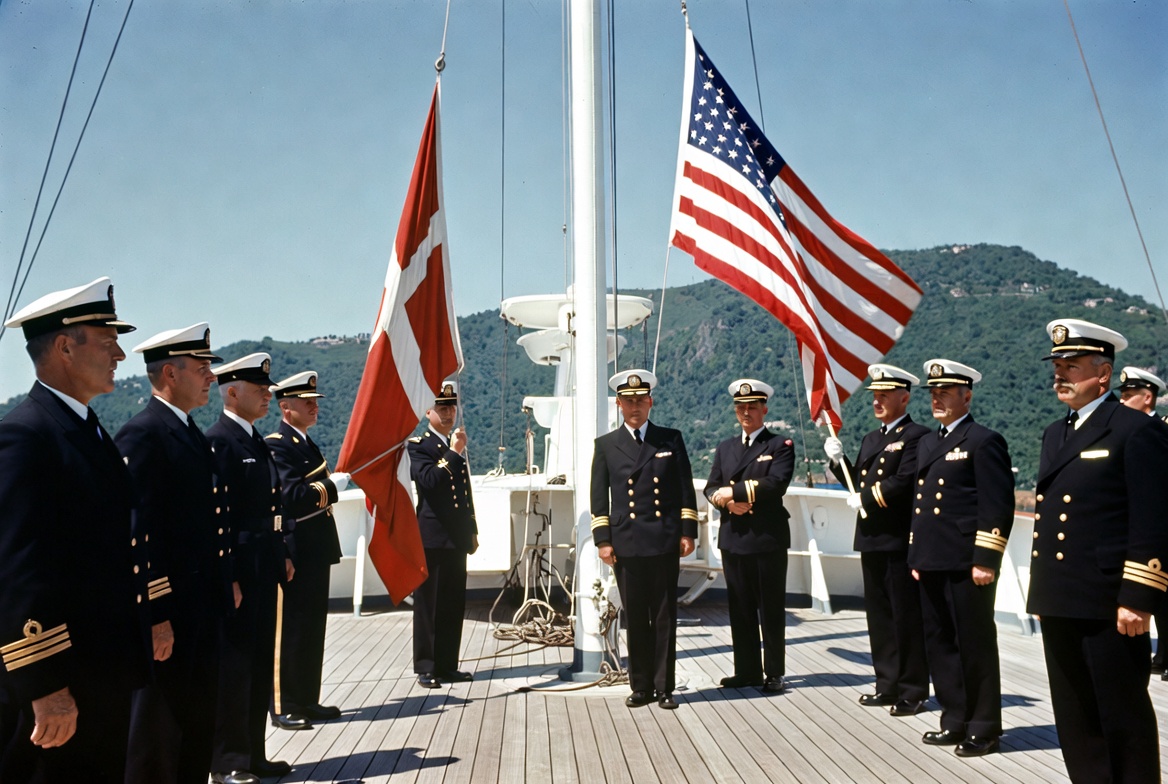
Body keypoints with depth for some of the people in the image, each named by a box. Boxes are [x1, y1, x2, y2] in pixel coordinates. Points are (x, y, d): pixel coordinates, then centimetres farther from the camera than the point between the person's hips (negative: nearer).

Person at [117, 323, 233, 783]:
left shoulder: (193, 435, 14)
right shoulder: (142, 435, -16)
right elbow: (139, 534, -21)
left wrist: (225, 584, 15)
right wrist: (156, 616, -22)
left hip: (202, 611, 9)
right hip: (166, 617, -9)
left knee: (198, 728, 19)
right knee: (157, 733, 4)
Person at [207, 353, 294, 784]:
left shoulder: (256, 441, 15)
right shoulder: (217, 441, -14)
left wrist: (282, 556, 14)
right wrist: (228, 579, -22)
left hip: (264, 571, 9)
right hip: (238, 571, -9)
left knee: (259, 666, 15)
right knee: (233, 667, 1)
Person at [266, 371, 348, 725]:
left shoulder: (305, 443, 17)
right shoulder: (276, 445, -13)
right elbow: (290, 496, -24)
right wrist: (332, 485, -16)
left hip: (315, 551, 9)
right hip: (294, 552, -9)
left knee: (312, 631, 14)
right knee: (289, 630, 0)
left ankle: (307, 701, 23)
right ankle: (283, 707, 10)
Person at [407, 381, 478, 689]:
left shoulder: (457, 447, 16)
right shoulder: (418, 445, -4)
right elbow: (429, 480, -22)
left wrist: (472, 530, 19)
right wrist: (454, 453, -22)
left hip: (457, 537, 7)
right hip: (432, 537, -6)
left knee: (454, 605, 10)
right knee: (429, 604, 0)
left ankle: (447, 665, 19)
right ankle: (426, 668, 9)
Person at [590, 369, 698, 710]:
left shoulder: (671, 439, 8)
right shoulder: (606, 445, 8)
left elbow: (686, 488, 7)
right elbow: (598, 497, 6)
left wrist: (688, 531, 0)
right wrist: (603, 540, -2)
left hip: (665, 542, 0)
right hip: (626, 544, 0)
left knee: (665, 617, 4)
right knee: (635, 619, 7)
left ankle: (664, 687, 14)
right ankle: (641, 686, 19)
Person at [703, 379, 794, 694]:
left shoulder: (780, 445, 0)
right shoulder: (724, 448, 16)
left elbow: (775, 484, -16)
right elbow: (711, 488, 9)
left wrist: (733, 491, -15)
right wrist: (727, 502, -13)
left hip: (768, 538, -5)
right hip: (733, 538, 5)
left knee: (771, 610, 4)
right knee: (740, 609, 10)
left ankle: (774, 673, 14)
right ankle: (747, 670, 20)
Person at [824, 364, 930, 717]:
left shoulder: (917, 436, -9)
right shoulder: (870, 439, 18)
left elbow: (902, 484, -20)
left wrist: (865, 498, -11)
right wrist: (839, 461, 4)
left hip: (900, 541, -8)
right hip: (871, 541, 8)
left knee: (906, 618, 1)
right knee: (879, 616, 13)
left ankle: (913, 691, 11)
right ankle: (888, 684, 24)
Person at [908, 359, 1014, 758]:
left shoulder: (984, 441, -7)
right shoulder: (926, 443, 17)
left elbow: (998, 507, -13)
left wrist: (985, 561, -17)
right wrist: (916, 555, 18)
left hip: (966, 563, -8)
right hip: (932, 561, 8)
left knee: (975, 645, 3)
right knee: (939, 643, 13)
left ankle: (984, 729, 16)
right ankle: (956, 720, 25)